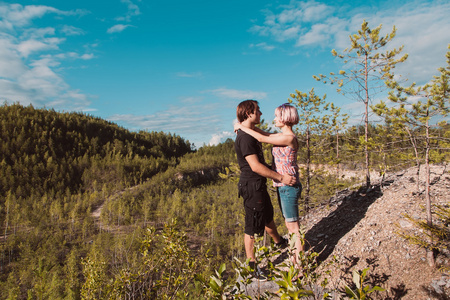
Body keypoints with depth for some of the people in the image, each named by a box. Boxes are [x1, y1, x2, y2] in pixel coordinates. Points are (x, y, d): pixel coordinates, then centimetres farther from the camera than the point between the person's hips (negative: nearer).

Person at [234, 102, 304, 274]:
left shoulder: (289, 138, -18)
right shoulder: (282, 136, 10)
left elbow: (261, 138, -19)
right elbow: (265, 133, 18)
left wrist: (242, 127, -8)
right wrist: (245, 125, 8)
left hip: (288, 186, -10)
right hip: (282, 187, 10)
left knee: (293, 226, 1)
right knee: (289, 224, 18)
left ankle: (299, 266, 14)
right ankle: (296, 259, 33)